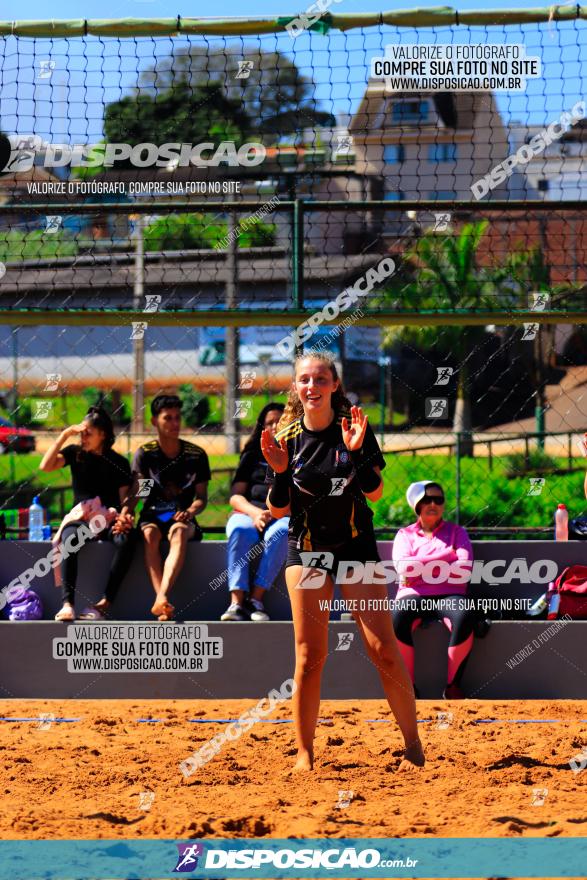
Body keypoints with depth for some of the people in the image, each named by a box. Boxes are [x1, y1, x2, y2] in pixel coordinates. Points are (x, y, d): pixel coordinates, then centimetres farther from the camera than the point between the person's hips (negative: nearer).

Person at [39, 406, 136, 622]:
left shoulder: (119, 463, 7)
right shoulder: (75, 453, 9)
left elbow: (125, 500, 2)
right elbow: (45, 466, -6)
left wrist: (124, 518, -20)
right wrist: (65, 434, -8)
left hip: (110, 521, 0)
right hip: (80, 519, 0)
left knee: (126, 539, -36)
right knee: (70, 539, -37)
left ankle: (104, 604, -38)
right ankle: (67, 604, -48)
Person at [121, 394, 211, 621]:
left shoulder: (196, 455, 6)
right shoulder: (145, 454, 4)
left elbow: (202, 497, 4)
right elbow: (135, 493, -6)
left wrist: (190, 511, -18)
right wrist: (124, 514, -26)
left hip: (182, 518, -1)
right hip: (152, 516, 1)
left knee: (179, 532, -37)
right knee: (150, 534, -36)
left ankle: (161, 599, -55)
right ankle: (164, 603, -47)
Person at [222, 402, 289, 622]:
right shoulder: (252, 456, 22)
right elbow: (236, 497, 11)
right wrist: (255, 513, -11)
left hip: (285, 515, -1)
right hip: (248, 513, 1)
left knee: (281, 532, -38)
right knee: (240, 531, -36)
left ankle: (256, 598, -39)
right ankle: (236, 602, -45)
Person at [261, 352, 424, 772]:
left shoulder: (355, 427, -5)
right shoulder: (286, 438, -2)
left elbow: (375, 493, -10)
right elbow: (278, 510, 0)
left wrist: (357, 451, -24)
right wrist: (280, 471, -17)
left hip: (356, 544, -1)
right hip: (306, 548, 1)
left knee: (384, 649, -7)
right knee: (310, 656, -3)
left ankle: (414, 745, 3)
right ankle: (305, 751, 7)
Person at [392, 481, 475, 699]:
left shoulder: (457, 532, 17)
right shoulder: (405, 534, 18)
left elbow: (464, 568, -1)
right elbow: (404, 568, -3)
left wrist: (421, 569, -5)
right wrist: (446, 555, -3)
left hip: (448, 596, 0)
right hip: (413, 597, 0)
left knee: (465, 617, -36)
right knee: (397, 618, -36)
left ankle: (452, 685, -25)